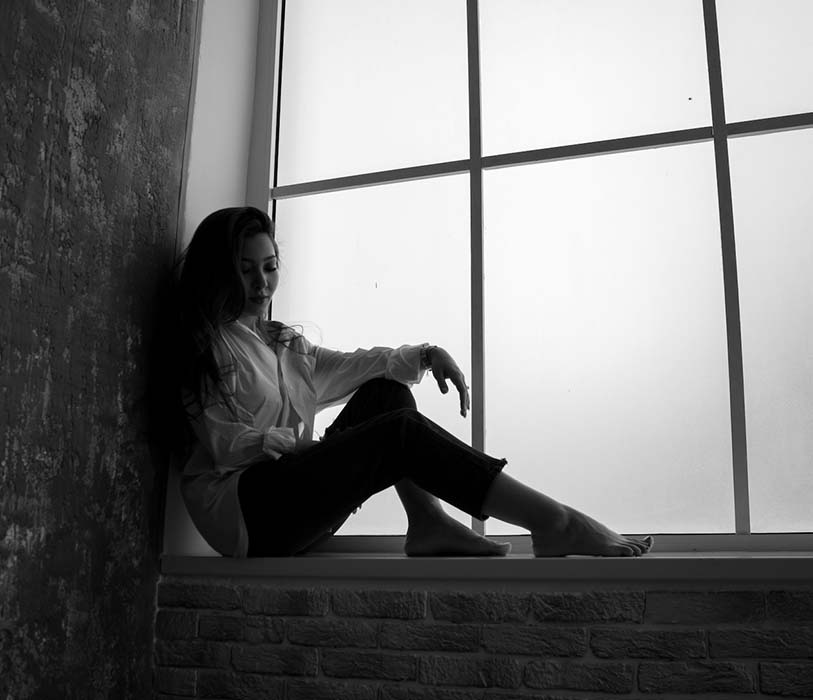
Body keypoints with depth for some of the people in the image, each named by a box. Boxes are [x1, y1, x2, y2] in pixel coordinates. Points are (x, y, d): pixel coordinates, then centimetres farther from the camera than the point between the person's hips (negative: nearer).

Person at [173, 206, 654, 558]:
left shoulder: (286, 344, 23)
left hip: (291, 496, 8)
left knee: (386, 390, -2)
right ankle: (555, 524, -27)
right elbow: (225, 444, -10)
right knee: (402, 432, -23)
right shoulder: (209, 342, -1)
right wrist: (302, 443, -16)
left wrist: (426, 355, -1)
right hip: (242, 511, -8)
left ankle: (428, 523, -18)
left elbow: (352, 364, 15)